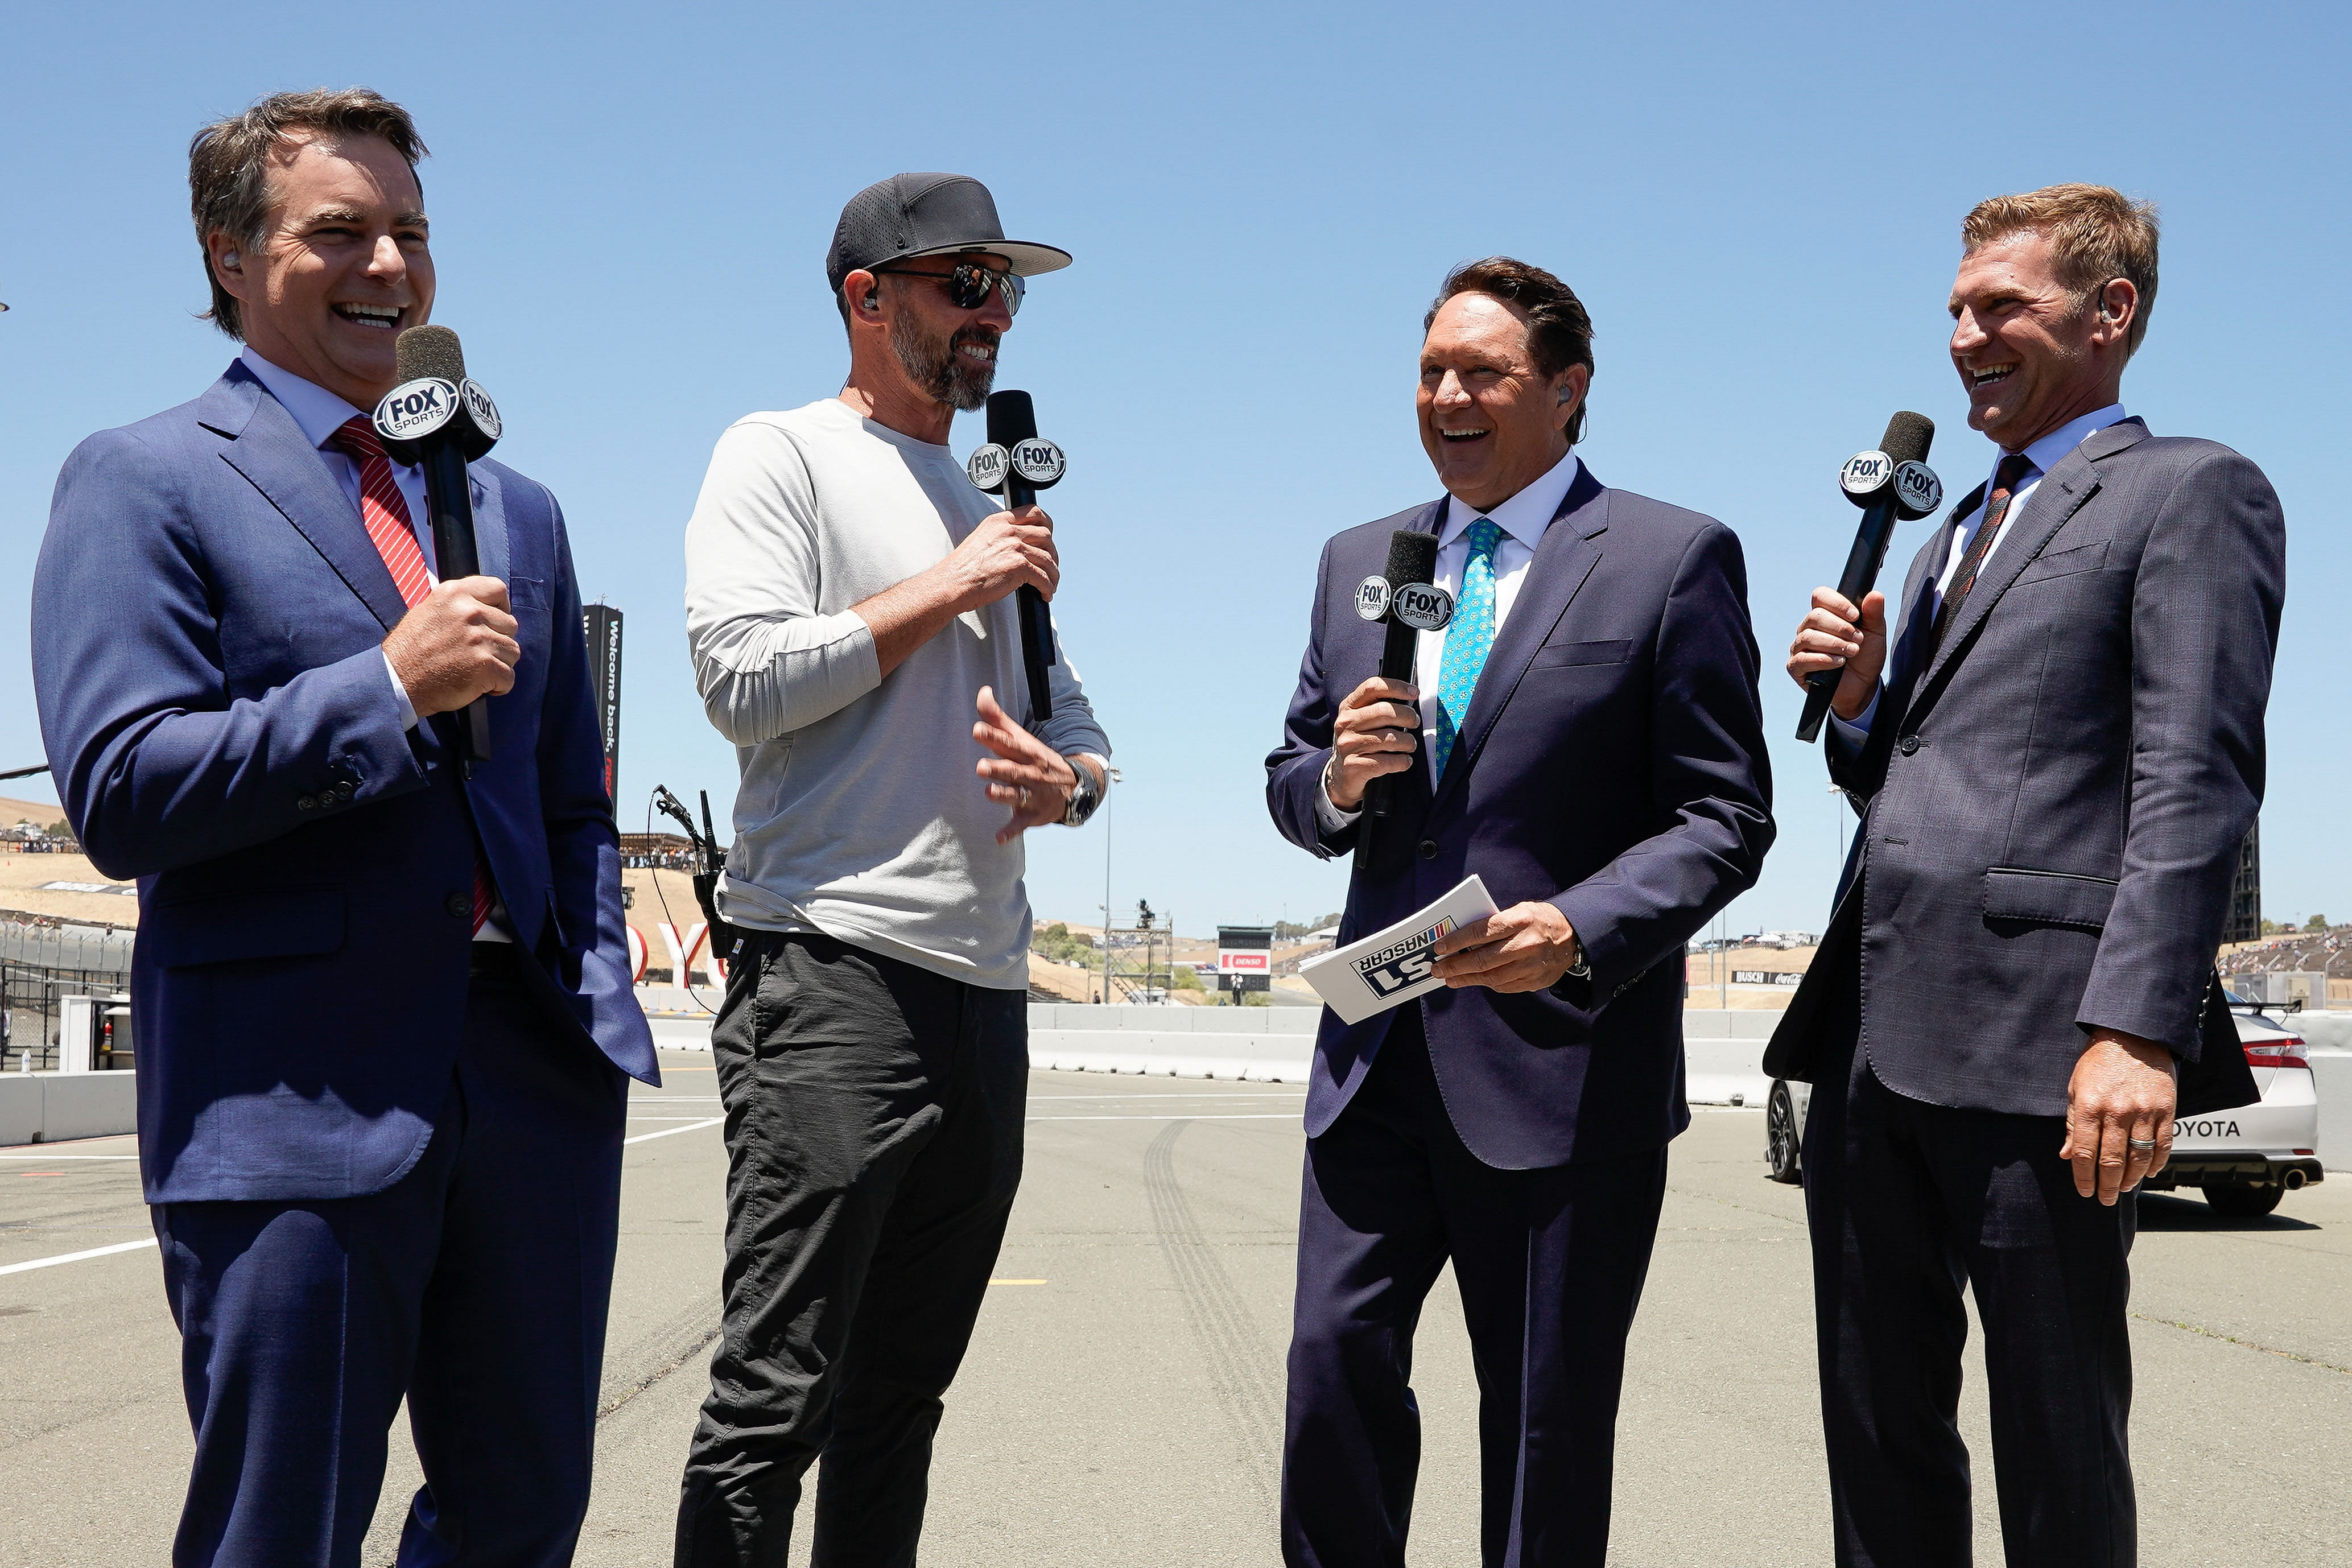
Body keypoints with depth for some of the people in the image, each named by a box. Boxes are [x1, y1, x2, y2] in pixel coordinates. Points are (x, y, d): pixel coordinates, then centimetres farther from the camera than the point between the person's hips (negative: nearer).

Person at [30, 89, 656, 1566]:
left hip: (533, 1084, 6)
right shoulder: (143, 482, 0)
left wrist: (603, 1014, 10)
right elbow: (120, 795, -11)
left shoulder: (517, 510, 18)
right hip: (295, 1108, -5)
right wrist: (389, 688, -16)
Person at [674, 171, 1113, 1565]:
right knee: (777, 1398, -10)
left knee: (904, 1396, 12)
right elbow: (743, 679, -11)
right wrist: (952, 587, -7)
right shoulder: (782, 456, 2)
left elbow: (1078, 724, 26)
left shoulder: (996, 510, 24)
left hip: (987, 992, 8)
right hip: (833, 972, -7)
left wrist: (1066, 780, 2)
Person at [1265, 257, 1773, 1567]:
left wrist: (1580, 930, -22)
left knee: (1548, 1419, 5)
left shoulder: (1675, 558, -2)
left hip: (1564, 1062, -4)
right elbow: (1289, 784, 18)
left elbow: (1725, 817, -6)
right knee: (1337, 1360, 1)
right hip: (1379, 1053, 4)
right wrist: (1335, 778, -6)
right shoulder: (1359, 562, 14)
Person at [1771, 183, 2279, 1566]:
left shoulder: (2190, 492, 0)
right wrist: (1856, 699, 5)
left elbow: (2196, 780, -12)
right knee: (1879, 1426, 11)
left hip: (2035, 1042, -8)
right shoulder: (1956, 533, 26)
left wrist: (2139, 1027, -22)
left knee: (2058, 1449, 2)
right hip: (1876, 1035, 8)